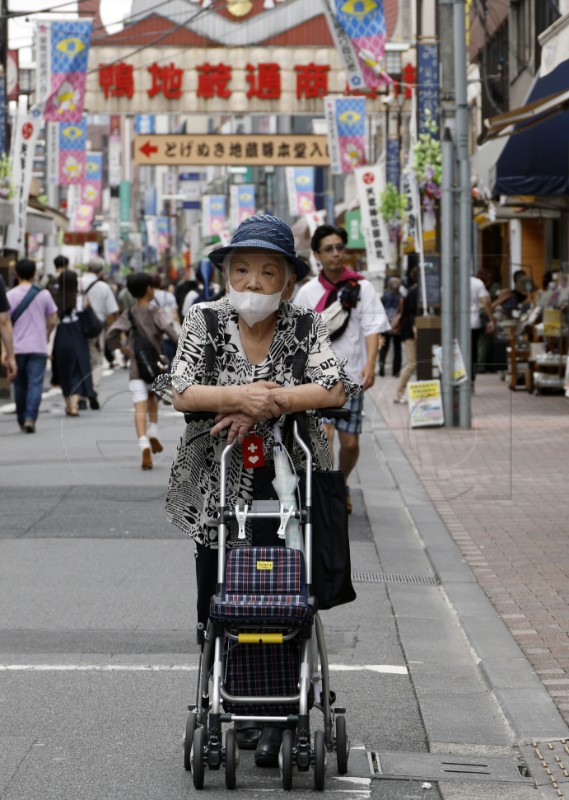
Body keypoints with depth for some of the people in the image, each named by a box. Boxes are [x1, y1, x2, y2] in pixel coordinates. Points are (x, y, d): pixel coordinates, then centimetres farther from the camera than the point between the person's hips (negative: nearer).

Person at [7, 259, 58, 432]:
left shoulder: (10, 295, -3)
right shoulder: (43, 294, -2)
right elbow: (53, 321, 3)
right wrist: (47, 335, 23)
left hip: (17, 348, 1)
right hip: (38, 347, -1)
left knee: (20, 385, 13)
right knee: (35, 383, -3)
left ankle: (22, 421, 19)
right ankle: (30, 418, -19)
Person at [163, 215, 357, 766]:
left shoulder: (305, 326, -2)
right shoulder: (205, 321, -2)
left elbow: (335, 389, -15)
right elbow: (181, 393, -12)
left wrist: (267, 403, -22)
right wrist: (241, 395, -28)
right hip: (218, 487, 1)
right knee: (216, 609, 6)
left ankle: (277, 720, 7)